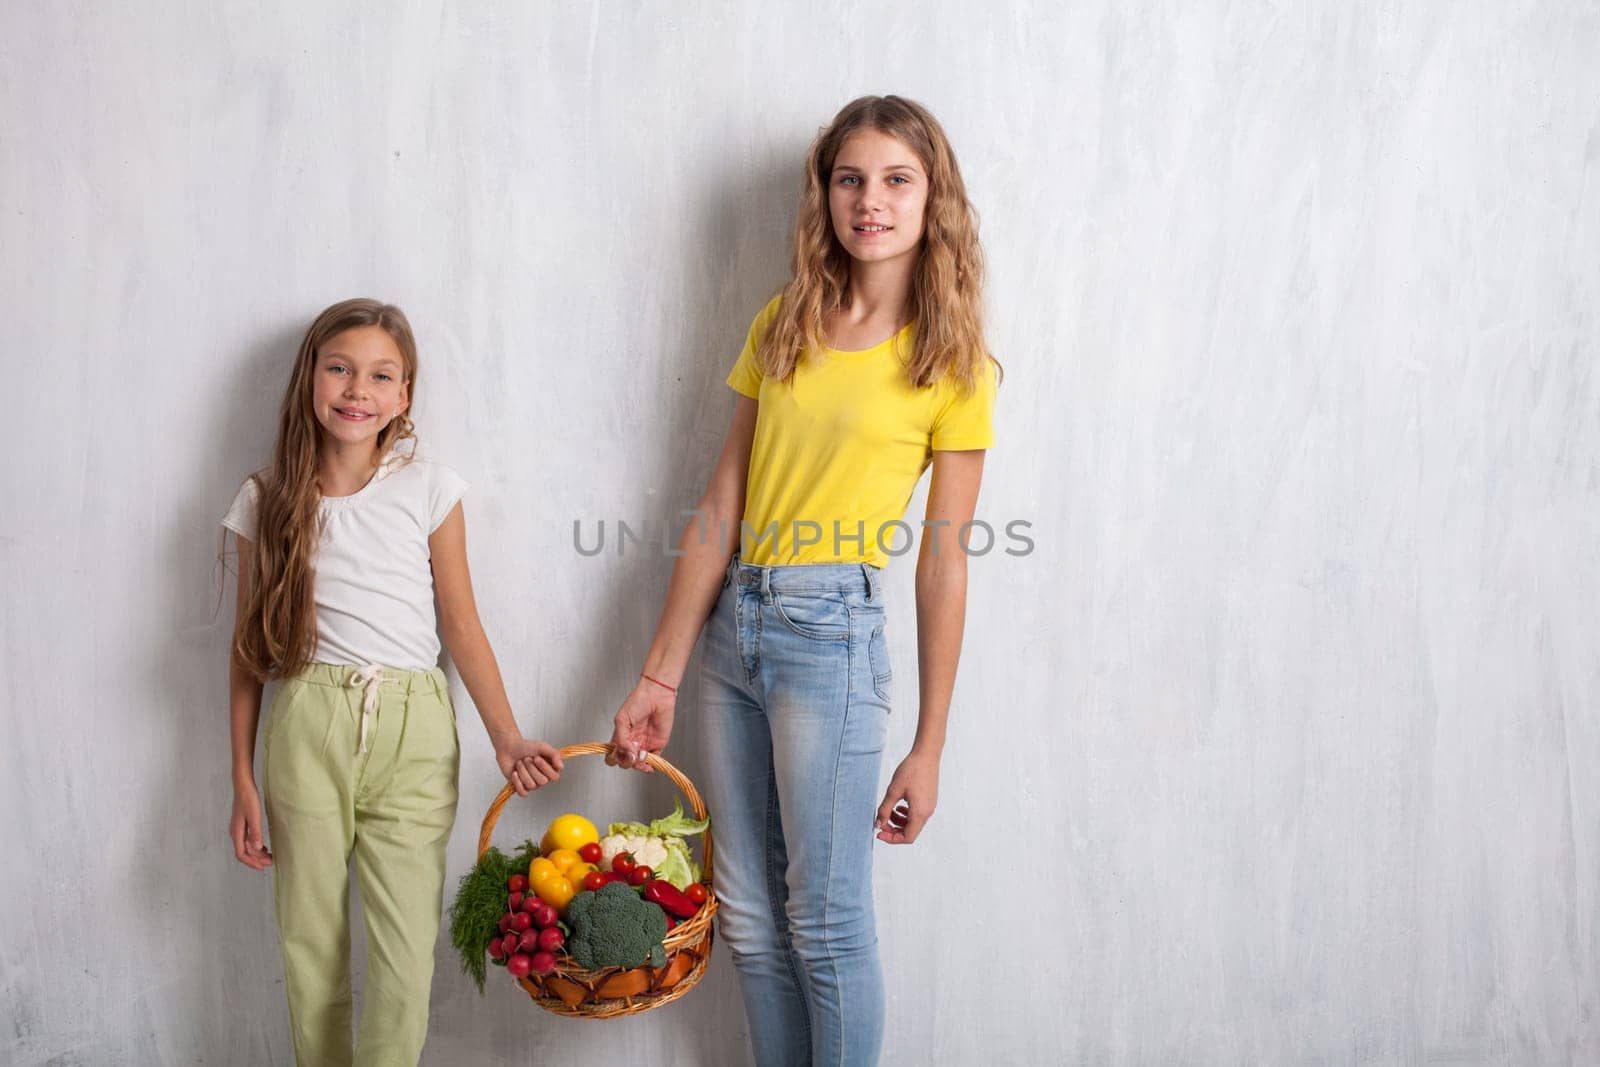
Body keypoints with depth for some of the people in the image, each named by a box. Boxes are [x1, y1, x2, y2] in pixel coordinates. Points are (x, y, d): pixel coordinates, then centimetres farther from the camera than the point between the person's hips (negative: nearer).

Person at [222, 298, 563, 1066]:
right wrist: (244, 781, 9)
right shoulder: (266, 502, 6)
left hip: (412, 728, -1)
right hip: (307, 724, 1)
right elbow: (249, 649, 10)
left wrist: (506, 738, -6)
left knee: (405, 955, -5)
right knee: (311, 943, 6)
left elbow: (462, 627, 5)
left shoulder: (429, 490, 3)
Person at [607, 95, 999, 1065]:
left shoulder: (950, 364, -2)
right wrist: (661, 676, 6)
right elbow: (721, 509, 8)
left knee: (826, 922, 2)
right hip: (733, 628, 5)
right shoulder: (782, 328, 10)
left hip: (832, 631, -5)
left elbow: (943, 564, -4)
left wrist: (928, 751, -5)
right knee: (751, 922, 13)